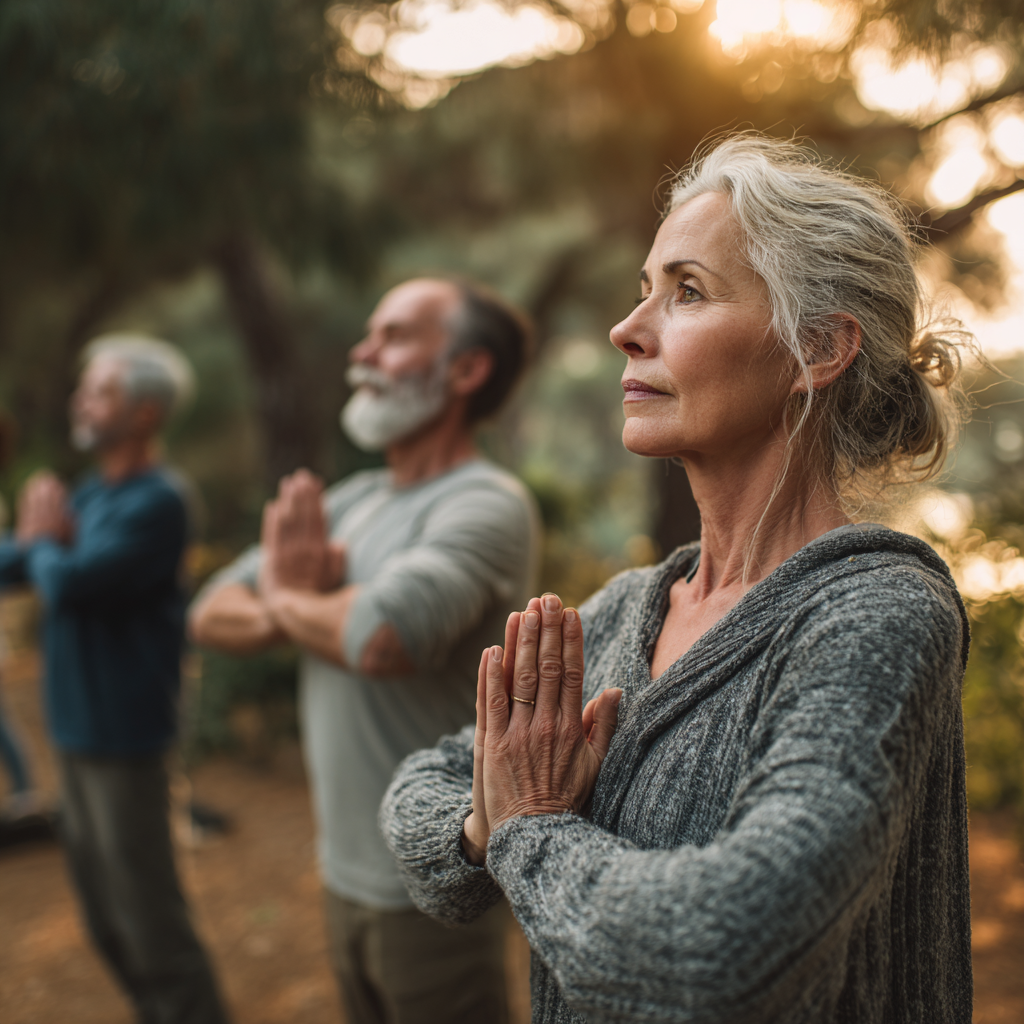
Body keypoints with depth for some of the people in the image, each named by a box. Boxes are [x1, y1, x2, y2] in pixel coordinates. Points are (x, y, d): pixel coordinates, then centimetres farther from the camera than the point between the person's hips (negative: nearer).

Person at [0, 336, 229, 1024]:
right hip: (78, 728, 9)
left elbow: (70, 585, -26)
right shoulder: (92, 492, 9)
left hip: (123, 735, -9)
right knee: (106, 916, 20)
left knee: (148, 917, 0)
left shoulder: (156, 502, -17)